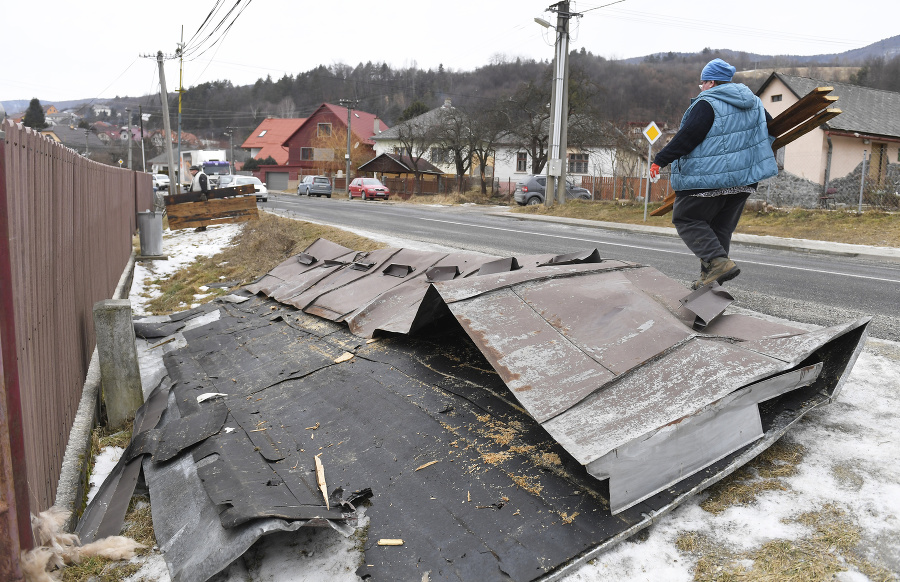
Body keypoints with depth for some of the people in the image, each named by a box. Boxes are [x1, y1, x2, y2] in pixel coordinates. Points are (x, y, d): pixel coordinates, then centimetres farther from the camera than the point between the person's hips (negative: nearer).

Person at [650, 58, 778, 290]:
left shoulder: (707, 104, -11)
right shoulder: (754, 102, 15)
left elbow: (686, 138, -18)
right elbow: (771, 130, 24)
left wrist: (660, 160, -14)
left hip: (710, 178, -8)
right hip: (743, 180, 8)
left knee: (686, 219, 4)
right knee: (721, 227, 14)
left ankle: (719, 261, -13)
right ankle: (710, 278, 17)